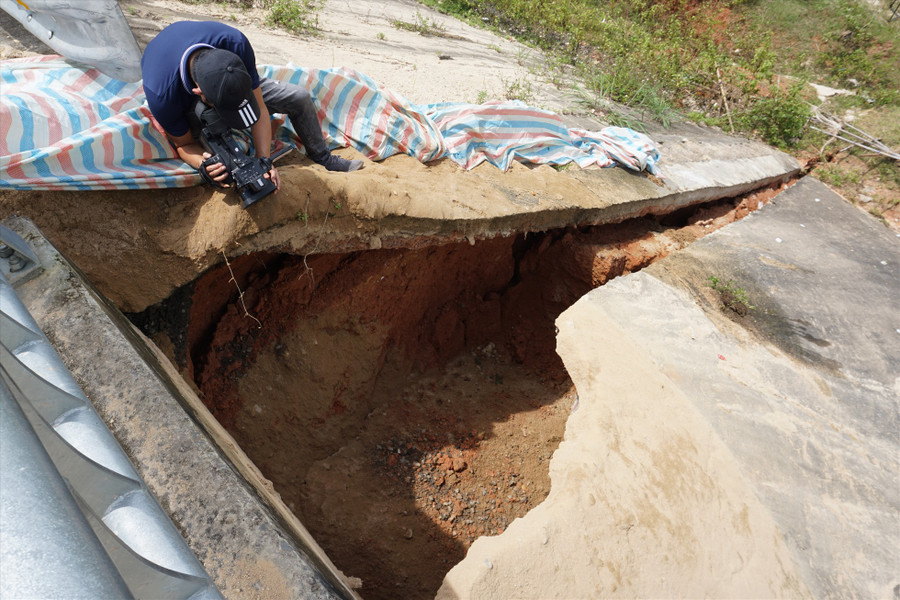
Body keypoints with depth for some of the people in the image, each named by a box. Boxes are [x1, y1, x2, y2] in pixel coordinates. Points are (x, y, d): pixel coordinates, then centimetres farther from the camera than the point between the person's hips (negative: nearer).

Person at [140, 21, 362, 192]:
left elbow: (259, 108, -29)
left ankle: (323, 158, 17)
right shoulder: (161, 94, -44)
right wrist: (203, 165, -48)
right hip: (186, 101, -2)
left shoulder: (235, 43, -39)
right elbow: (184, 144, -25)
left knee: (299, 98, -5)